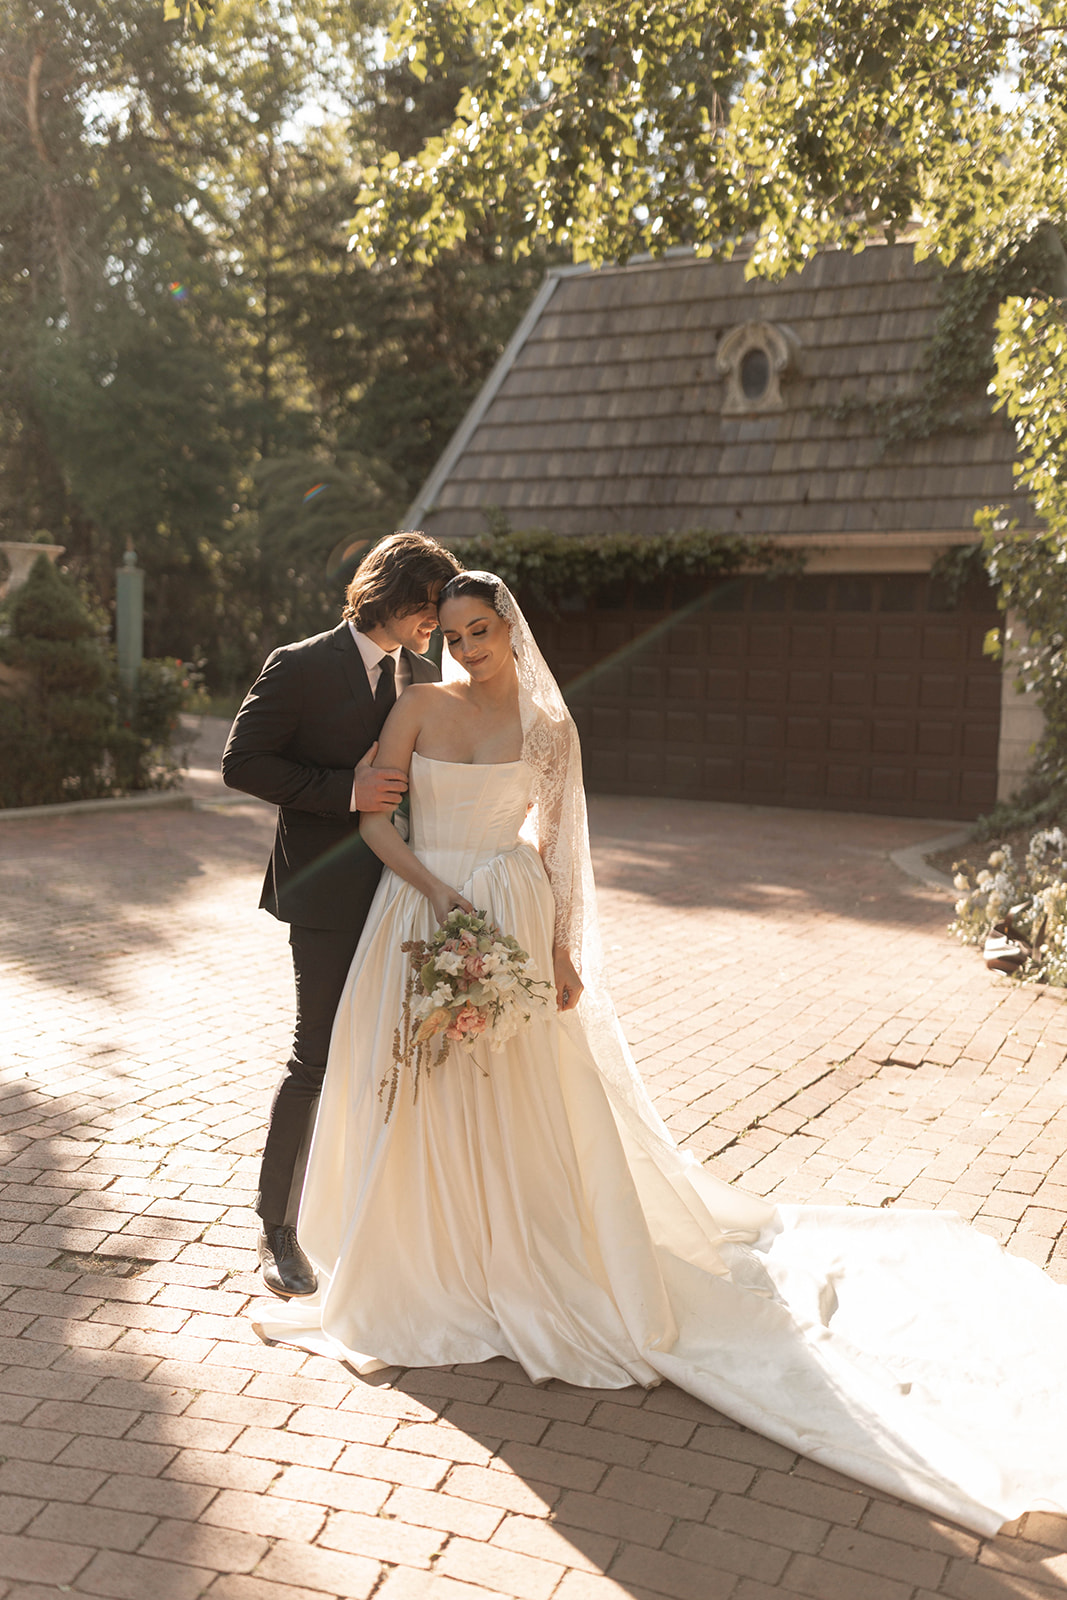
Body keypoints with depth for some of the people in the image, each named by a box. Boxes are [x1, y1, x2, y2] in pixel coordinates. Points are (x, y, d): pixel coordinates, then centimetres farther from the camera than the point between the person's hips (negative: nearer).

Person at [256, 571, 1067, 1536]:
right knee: (416, 1102, 8)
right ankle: (421, 1266, 27)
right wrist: (436, 888, -16)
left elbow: (555, 850, 4)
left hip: (506, 921, -1)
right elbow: (375, 815, -2)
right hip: (419, 913, 1)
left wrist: (562, 953, 1)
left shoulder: (547, 727, 1)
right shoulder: (421, 707, 1)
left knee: (518, 1097, 3)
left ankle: (523, 1269, 21)